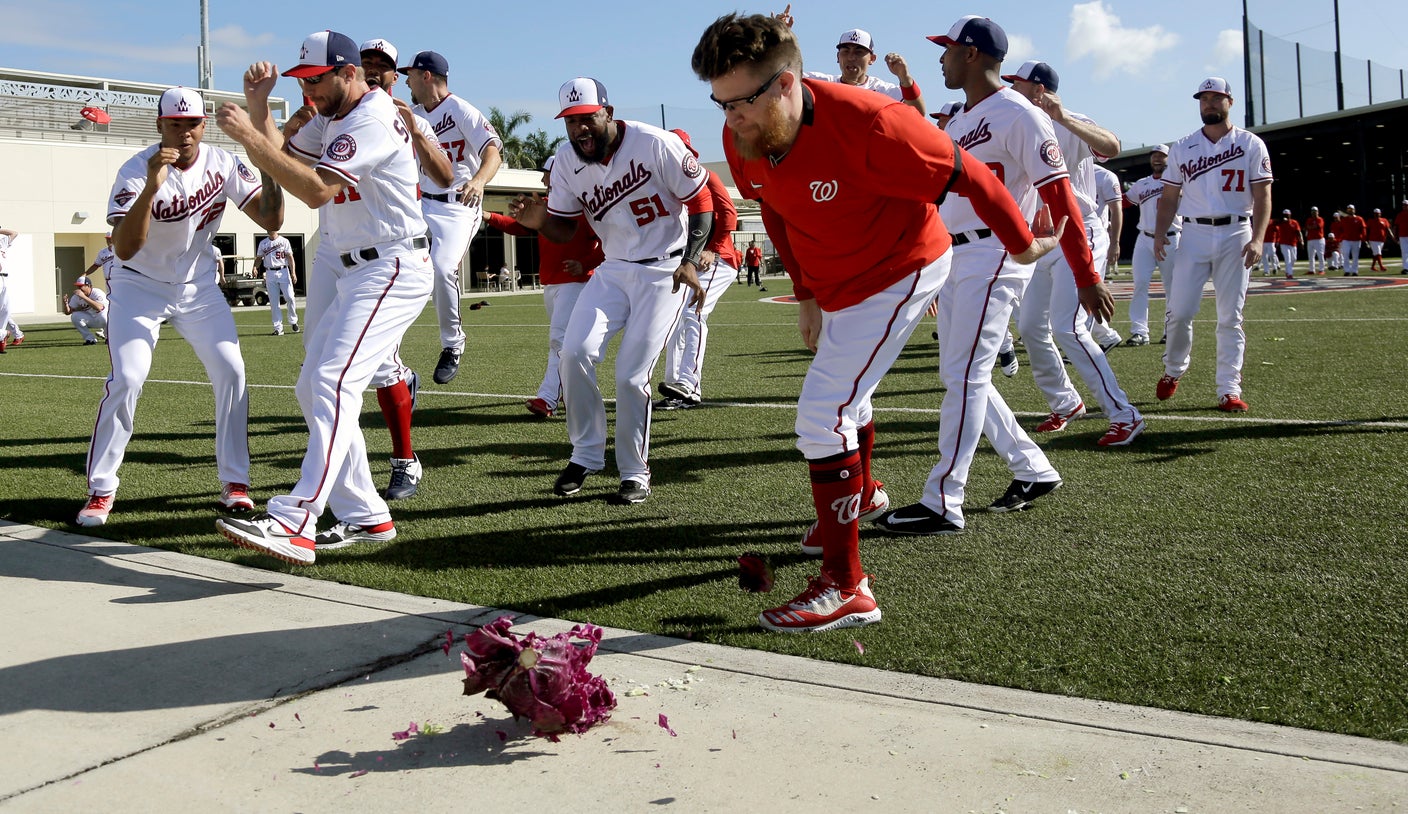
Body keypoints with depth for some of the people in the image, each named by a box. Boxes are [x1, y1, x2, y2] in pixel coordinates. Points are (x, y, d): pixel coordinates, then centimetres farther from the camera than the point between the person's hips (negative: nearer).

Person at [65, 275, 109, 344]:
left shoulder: (97, 293, -24)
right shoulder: (76, 296, -7)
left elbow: (99, 308, -44)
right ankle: (90, 339, -7)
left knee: (103, 316, -38)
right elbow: (67, 312, -7)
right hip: (90, 321, 5)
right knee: (75, 316, -20)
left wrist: (84, 297, -48)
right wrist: (65, 304, -29)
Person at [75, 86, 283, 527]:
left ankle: (234, 482, 3)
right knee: (126, 379, -16)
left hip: (198, 285, 4)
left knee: (230, 370, -9)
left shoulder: (222, 164, -11)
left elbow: (271, 220, -14)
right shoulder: (137, 171, -23)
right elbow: (123, 249, -35)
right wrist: (152, 187, -46)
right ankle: (100, 491, -1)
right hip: (139, 285, -3)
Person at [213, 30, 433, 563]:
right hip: (359, 275, 11)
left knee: (334, 383, -25)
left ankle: (294, 524, -35)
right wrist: (258, 104, 6)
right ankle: (365, 517, 14)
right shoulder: (332, 120, 17)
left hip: (394, 270, -11)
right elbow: (277, 155, 20)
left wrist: (248, 136, -23)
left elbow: (315, 190, -25)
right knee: (314, 389, 11)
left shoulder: (372, 119, -15)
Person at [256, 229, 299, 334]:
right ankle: (278, 328, 2)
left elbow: (290, 257, -1)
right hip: (270, 273, 2)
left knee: (289, 298, -9)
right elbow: (259, 258, 13)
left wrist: (293, 273, -11)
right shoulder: (263, 243, 11)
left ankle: (293, 321, 13)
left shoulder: (284, 241, 3)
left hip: (283, 271, -2)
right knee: (273, 302, -1)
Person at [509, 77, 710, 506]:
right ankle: (586, 455, 8)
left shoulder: (655, 144, -17)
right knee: (575, 352, -12)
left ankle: (635, 474, 10)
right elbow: (564, 229, 4)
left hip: (664, 272, -5)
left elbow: (701, 202, -9)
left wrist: (690, 261, -21)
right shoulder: (567, 161, -3)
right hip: (613, 269, 5)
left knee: (632, 375, -9)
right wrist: (540, 221, -20)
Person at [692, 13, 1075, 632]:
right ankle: (861, 495, 58)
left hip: (902, 273, -8)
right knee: (845, 398, 27)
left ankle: (845, 587, -12)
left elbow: (968, 175, -21)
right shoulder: (741, 140, -14)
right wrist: (807, 295, 13)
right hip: (837, 286, 8)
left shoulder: (864, 123, -34)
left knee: (822, 414, -18)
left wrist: (1022, 244, -8)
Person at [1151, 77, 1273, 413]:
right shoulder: (1182, 148, 10)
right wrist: (1160, 232, -3)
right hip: (1194, 234, 1)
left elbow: (1262, 196, -1)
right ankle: (1174, 370, 20)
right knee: (1180, 311, -4)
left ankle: (1229, 389, 2)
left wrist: (1257, 238, -14)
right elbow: (1170, 196, 12)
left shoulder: (1251, 145, 4)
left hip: (1235, 235, -1)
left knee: (1230, 316, -1)